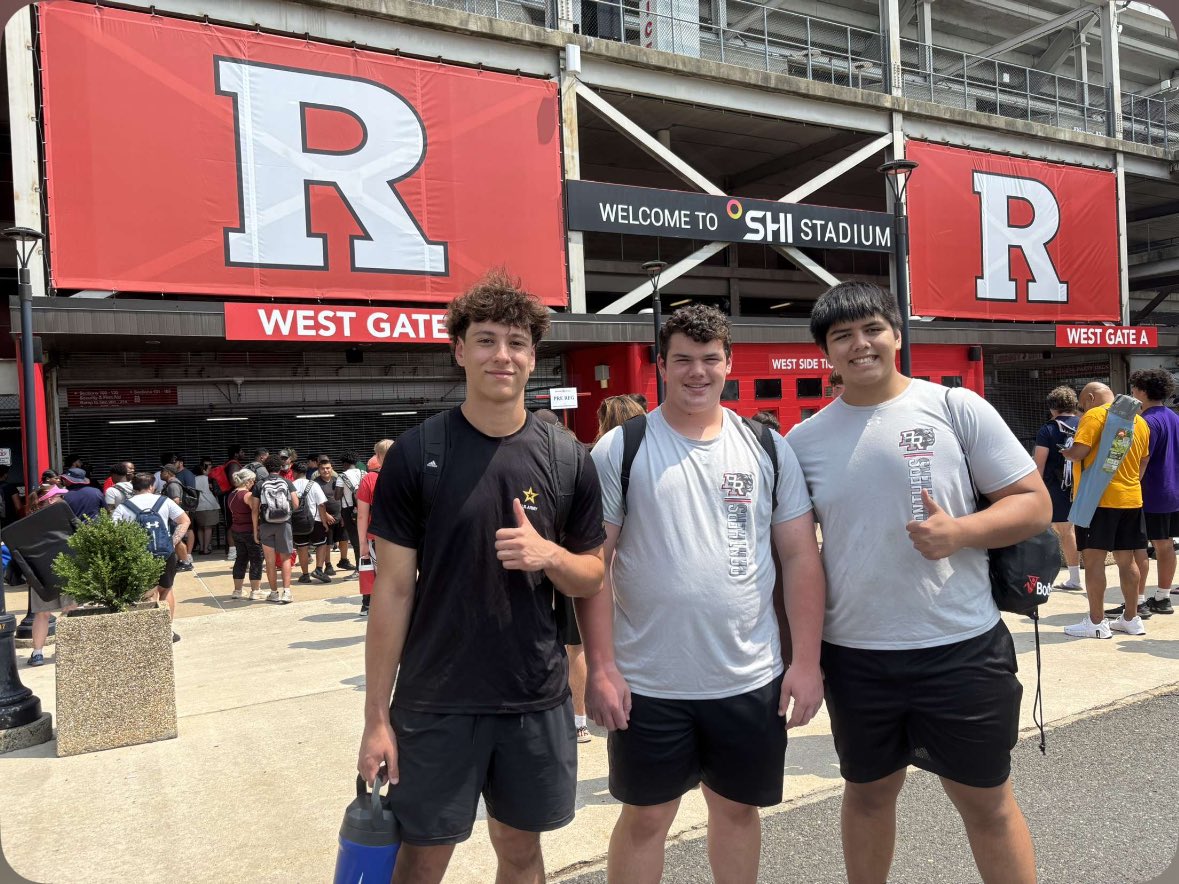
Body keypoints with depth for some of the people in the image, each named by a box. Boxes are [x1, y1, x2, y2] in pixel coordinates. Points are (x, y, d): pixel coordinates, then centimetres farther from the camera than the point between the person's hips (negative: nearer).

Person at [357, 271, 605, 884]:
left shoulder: (568, 460, -1)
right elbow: (393, 588, -6)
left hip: (536, 699, 2)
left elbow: (591, 579, 6)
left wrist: (548, 555, -16)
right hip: (435, 701, -2)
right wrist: (376, 716, -7)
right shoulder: (416, 454, -8)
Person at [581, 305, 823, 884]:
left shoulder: (768, 447, 3)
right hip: (648, 684, -2)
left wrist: (807, 661, -1)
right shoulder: (619, 450, -5)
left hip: (753, 679, 2)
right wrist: (600, 668, -9)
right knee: (645, 816, 12)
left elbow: (801, 557, 3)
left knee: (738, 808, 18)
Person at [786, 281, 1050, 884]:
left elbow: (1034, 504, -3)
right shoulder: (803, 440, 1)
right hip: (853, 655, 2)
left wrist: (959, 532, -22)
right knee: (868, 791, 20)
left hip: (962, 647, -2)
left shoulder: (957, 408, -5)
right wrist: (796, 649, 3)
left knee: (987, 800, 12)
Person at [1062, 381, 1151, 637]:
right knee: (1127, 559, 13)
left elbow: (1079, 451, -19)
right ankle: (1131, 619, 19)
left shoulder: (1095, 415, -10)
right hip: (1131, 498, 8)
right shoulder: (1139, 420, 14)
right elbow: (1143, 461, 19)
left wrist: (1066, 453, 1)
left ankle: (1096, 622, -2)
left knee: (1093, 559, -3)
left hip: (1098, 499, -8)